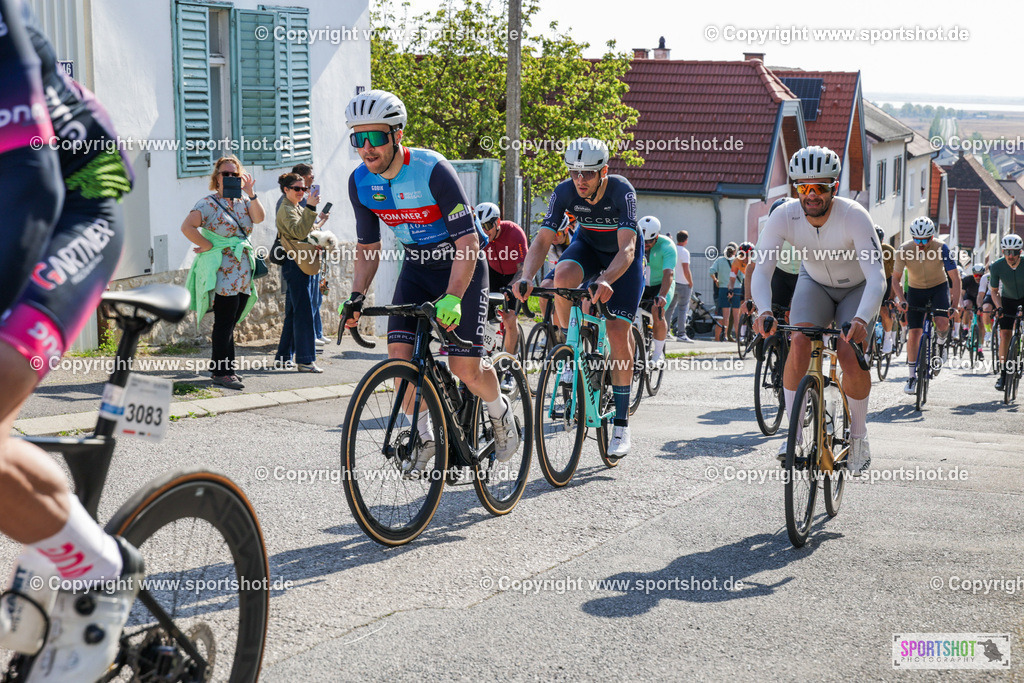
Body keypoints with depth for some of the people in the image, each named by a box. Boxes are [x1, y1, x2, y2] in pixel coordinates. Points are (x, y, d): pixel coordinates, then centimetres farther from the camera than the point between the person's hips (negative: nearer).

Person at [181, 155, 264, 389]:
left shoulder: (242, 201, 14)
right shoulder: (209, 203, -5)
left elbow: (259, 218, -2)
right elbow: (187, 226, -15)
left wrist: (250, 193, -10)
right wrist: (208, 246, -13)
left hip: (243, 271, 7)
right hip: (221, 271, -7)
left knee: (229, 323, 10)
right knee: (224, 322, -8)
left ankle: (221, 368, 16)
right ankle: (222, 372, -5)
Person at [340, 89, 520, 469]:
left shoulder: (432, 170, -27)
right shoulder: (360, 182, -9)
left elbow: (467, 241, -28)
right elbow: (368, 247, 3)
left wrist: (452, 298, -40)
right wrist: (357, 296, -14)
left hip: (461, 266, -5)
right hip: (417, 267, 5)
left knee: (465, 368, -12)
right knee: (400, 355, -13)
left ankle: (500, 413, 21)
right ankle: (424, 436, 8)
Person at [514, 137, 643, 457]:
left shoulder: (622, 191, -33)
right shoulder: (564, 192, -24)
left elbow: (627, 248, -42)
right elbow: (542, 240, -27)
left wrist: (606, 281, -61)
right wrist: (526, 278, -46)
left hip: (624, 255, -3)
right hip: (588, 245, 3)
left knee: (618, 333, -13)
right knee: (563, 277, -34)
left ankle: (621, 423, -2)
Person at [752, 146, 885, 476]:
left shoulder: (854, 217, -32)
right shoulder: (784, 217, -25)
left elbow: (877, 278, -38)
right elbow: (761, 270, -28)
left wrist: (861, 319, -56)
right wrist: (764, 310, -48)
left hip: (856, 289, -2)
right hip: (814, 284, 2)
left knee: (850, 355, -21)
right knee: (799, 342, -24)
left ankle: (859, 436, 3)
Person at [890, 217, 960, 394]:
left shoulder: (941, 248, -24)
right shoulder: (904, 250, -21)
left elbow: (955, 278, -20)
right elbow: (895, 279, -11)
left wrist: (955, 305, -29)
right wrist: (902, 300, -26)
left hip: (938, 287, -1)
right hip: (915, 290, 1)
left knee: (942, 323, -26)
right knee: (914, 333, -8)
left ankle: (942, 341, 11)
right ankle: (912, 376, 4)